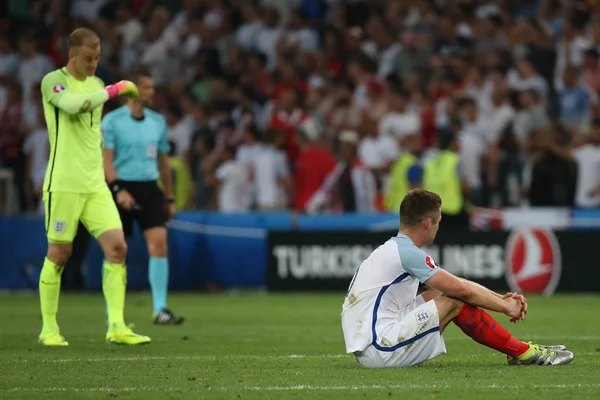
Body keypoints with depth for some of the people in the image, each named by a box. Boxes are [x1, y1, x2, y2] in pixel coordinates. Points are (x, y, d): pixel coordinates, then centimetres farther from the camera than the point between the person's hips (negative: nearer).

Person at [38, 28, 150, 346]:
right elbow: (74, 104, -26)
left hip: (95, 185, 6)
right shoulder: (52, 81, -5)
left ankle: (116, 326, -7)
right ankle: (49, 328, 11)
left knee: (117, 246, -7)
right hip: (64, 185, -6)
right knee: (59, 254, -2)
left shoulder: (96, 84, 16)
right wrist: (114, 90, -18)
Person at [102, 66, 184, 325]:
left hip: (149, 188, 3)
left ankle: (160, 310, -12)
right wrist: (118, 189, -24)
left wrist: (169, 198, 17)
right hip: (122, 189, -3)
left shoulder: (157, 121, 10)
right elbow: (106, 160, -10)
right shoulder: (112, 121, -5)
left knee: (159, 243, -12)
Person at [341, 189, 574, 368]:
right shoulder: (406, 253, -13)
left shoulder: (395, 249, 17)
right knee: (455, 301, -9)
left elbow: (458, 285, 19)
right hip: (380, 352, -10)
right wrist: (505, 307, 3)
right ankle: (523, 353, 2)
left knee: (444, 293, 14)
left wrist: (501, 299, 11)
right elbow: (462, 290, -11)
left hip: (367, 352, 10)